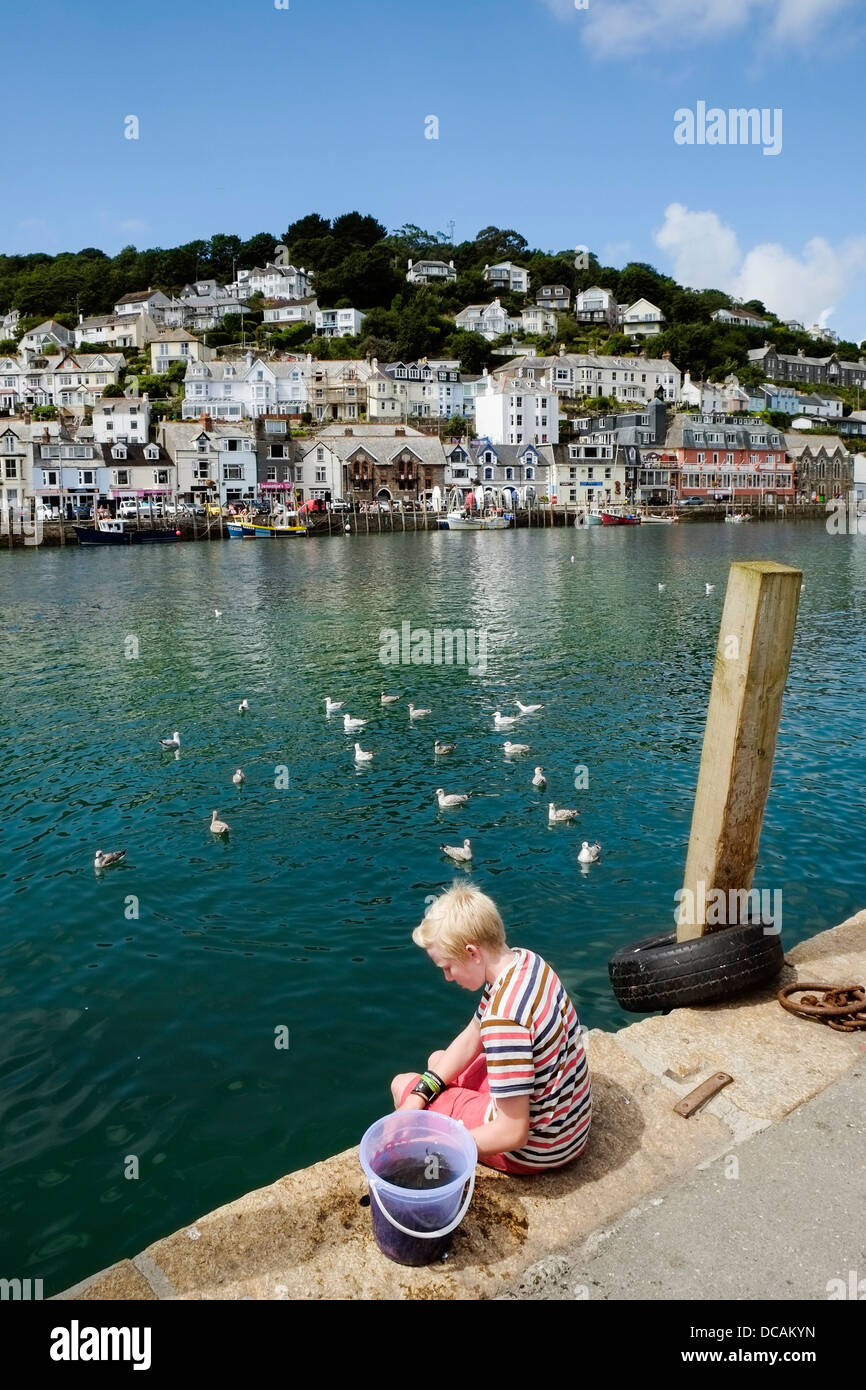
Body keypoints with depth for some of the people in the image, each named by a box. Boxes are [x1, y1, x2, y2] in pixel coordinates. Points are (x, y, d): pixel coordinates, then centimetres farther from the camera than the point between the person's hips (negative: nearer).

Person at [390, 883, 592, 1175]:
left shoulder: (505, 1019, -35)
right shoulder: (525, 961, -8)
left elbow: (513, 1134, -30)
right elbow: (470, 1039, 3)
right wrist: (419, 1095, -5)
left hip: (537, 1147, -8)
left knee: (401, 1084, 5)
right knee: (439, 1061, 23)